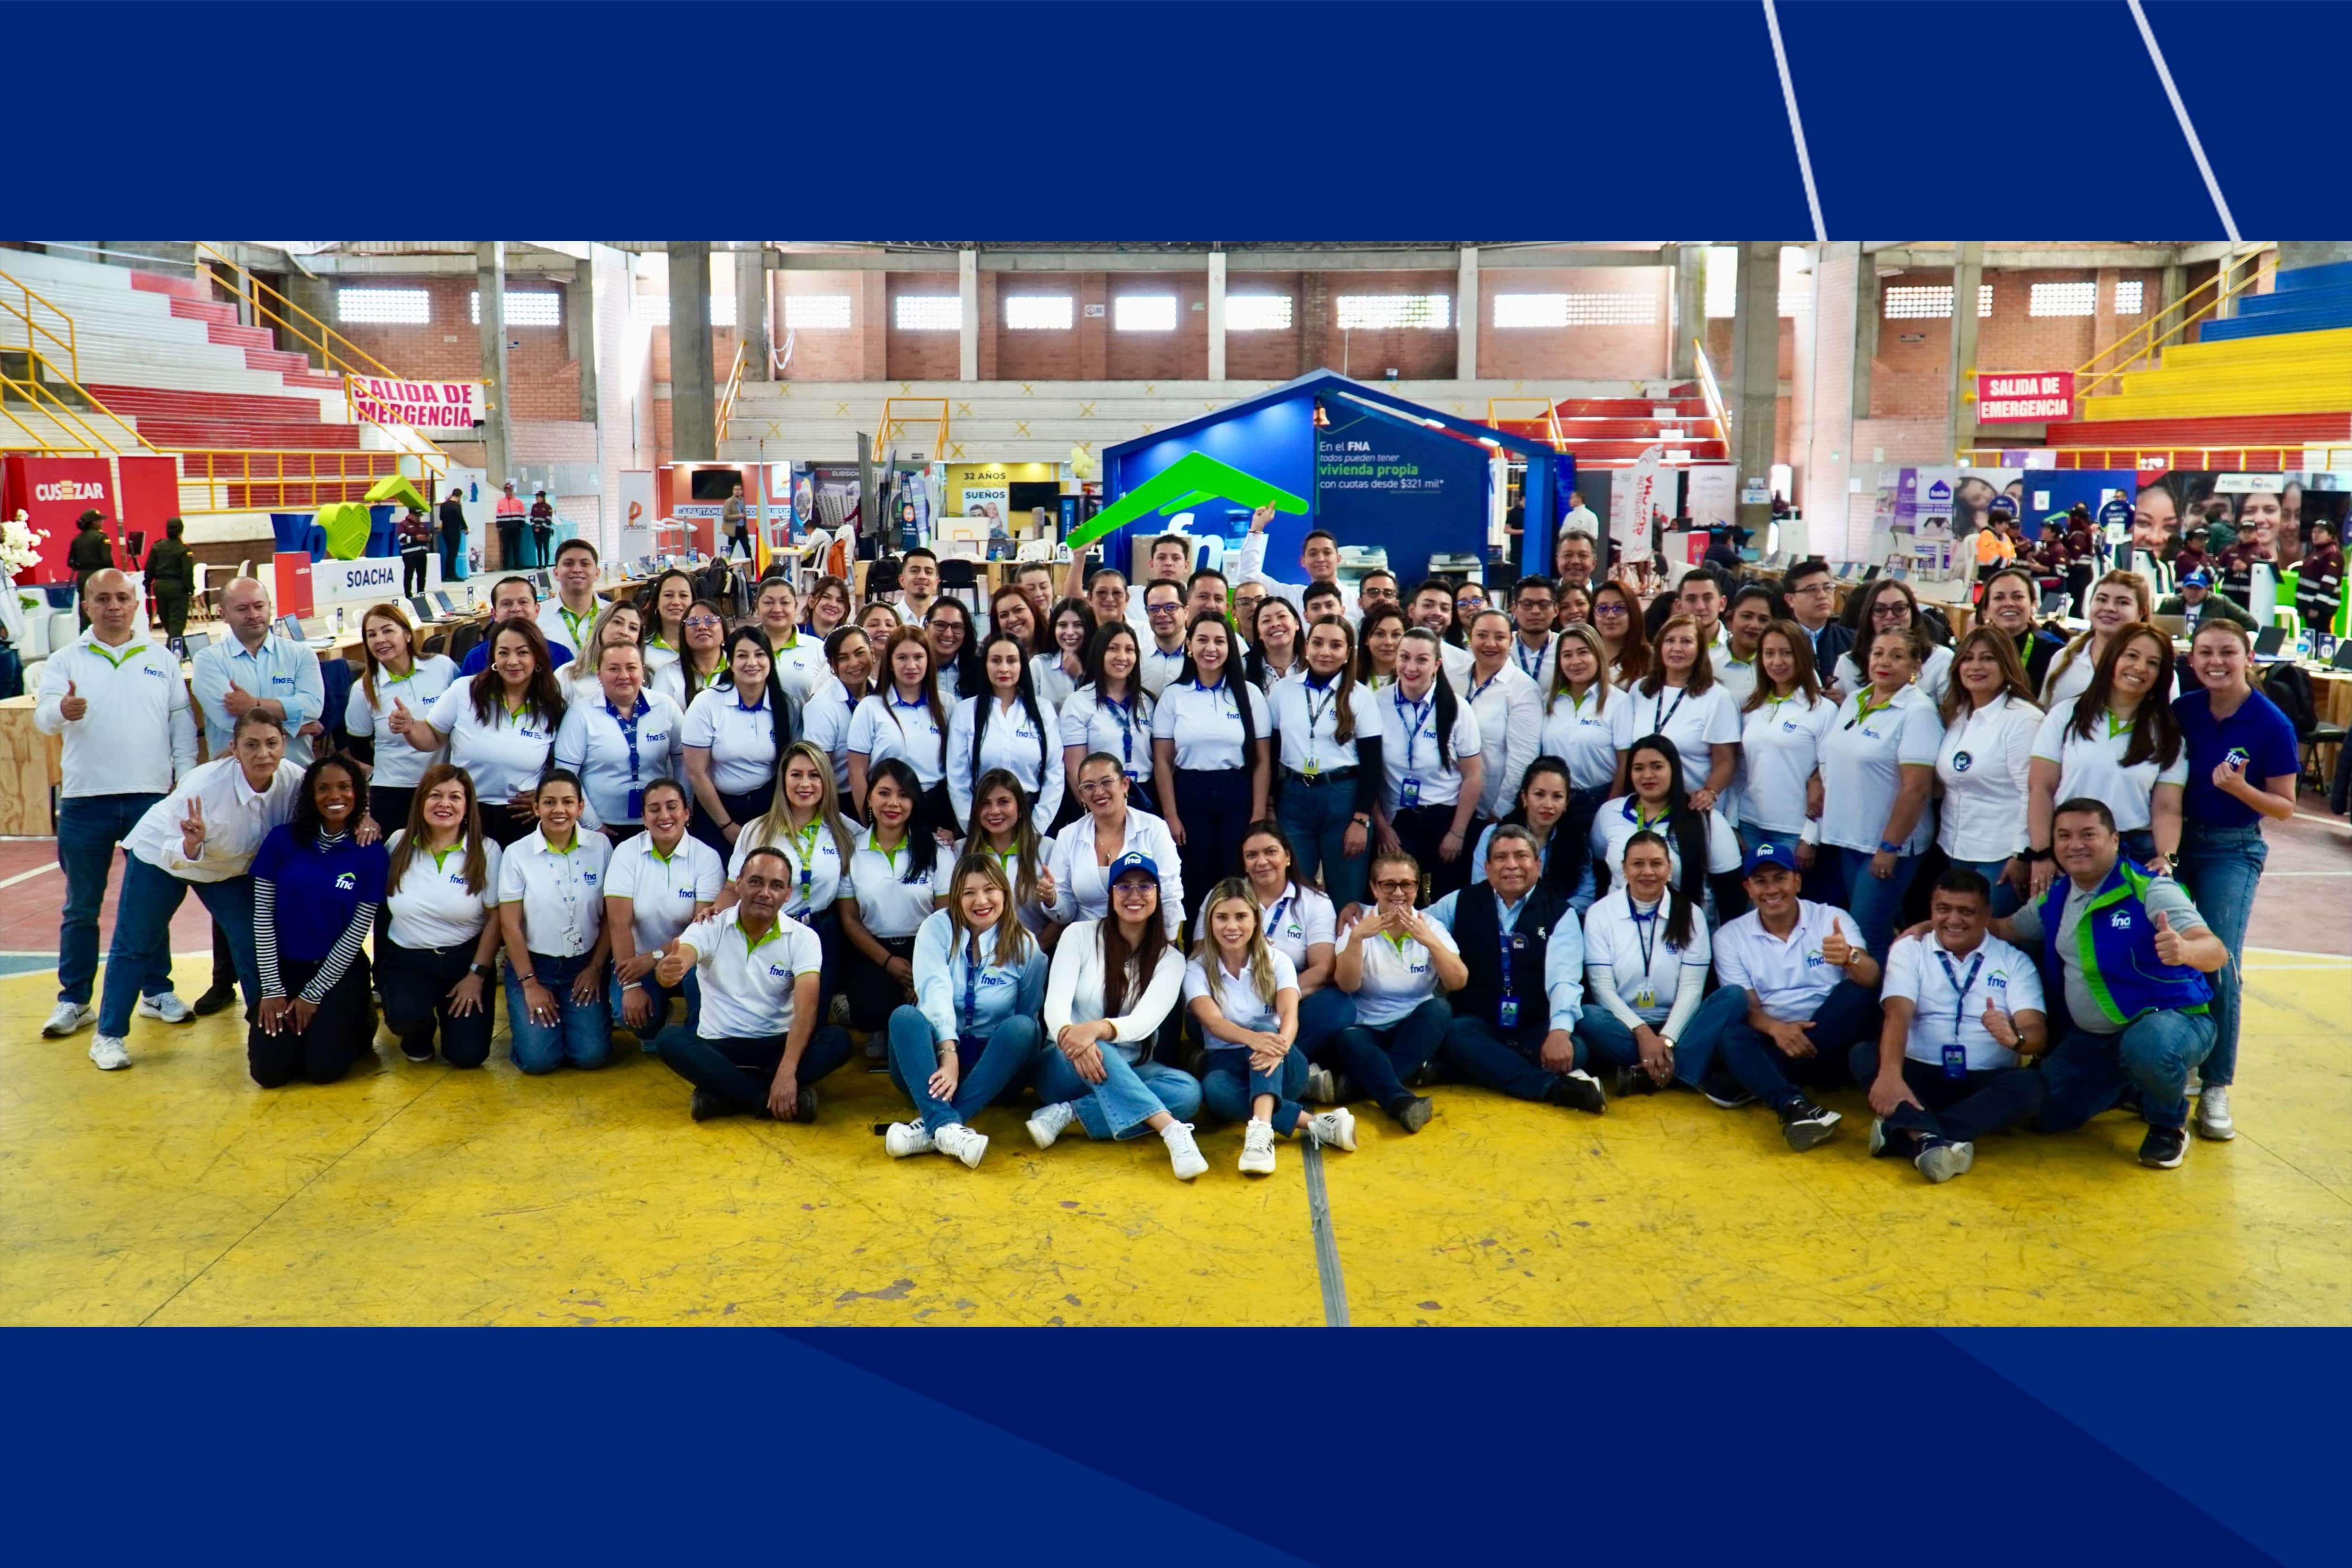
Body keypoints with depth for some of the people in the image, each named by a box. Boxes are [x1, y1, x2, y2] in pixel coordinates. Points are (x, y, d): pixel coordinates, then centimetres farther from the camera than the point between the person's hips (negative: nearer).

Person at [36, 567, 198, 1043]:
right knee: (81, 907, 6)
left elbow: (182, 724, 7)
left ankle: (157, 991, 19)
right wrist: (61, 710, -35)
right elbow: (42, 716, -11)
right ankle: (74, 1000, 14)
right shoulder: (66, 660, 2)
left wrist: (187, 783, 0)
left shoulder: (162, 659, 7)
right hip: (85, 801, -1)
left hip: (151, 797, 1)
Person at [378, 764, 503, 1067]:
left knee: (468, 1055, -13)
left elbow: (496, 918, -4)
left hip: (465, 960, -1)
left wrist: (477, 975, -6)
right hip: (407, 960, 1)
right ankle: (420, 1032, 10)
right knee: (406, 1017, -31)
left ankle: (450, 1014, 24)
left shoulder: (486, 851, -6)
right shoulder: (399, 843, -1)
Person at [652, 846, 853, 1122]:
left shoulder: (803, 938, -7)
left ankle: (725, 1094, -25)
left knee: (838, 1039, -27)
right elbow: (679, 961, -27)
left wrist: (787, 1072, -33)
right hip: (719, 1046, 0)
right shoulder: (710, 928, -6)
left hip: (779, 1044, 0)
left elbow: (806, 1007, -19)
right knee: (670, 1040, -31)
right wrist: (668, 970, -54)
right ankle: (781, 1100, -30)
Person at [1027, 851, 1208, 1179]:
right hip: (1066, 1066, -2)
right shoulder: (1080, 935, -3)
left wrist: (1097, 1029, -40)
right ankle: (1173, 1132, -49)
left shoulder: (1170, 958, 0)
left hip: (1128, 1071, 2)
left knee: (1188, 1091, -29)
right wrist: (1074, 1040, -40)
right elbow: (1055, 1004, -15)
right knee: (1094, 1052, -38)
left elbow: (1145, 1022, -17)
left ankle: (1069, 1114, -30)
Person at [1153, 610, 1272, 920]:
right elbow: (1162, 762, 2)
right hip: (1190, 796, 0)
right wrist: (1171, 817, -3)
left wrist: (1259, 815, -4)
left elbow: (1262, 760, 2)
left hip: (1237, 795, 0)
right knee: (1195, 887, 5)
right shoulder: (1173, 696, 3)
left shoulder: (1250, 694, 2)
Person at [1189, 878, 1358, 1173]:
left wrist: (1280, 1046, -42)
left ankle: (1261, 1130, -55)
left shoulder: (1277, 962, 2)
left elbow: (1289, 1013, -17)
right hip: (1227, 1061, 0)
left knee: (1268, 1039, -35)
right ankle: (1314, 1123, -38)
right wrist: (1252, 1038, -42)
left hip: (1282, 1065, 1)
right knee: (1214, 1089, -37)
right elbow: (1213, 1021, -19)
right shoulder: (1197, 970, 0)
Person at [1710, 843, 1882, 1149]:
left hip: (1830, 1044, 0)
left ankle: (1755, 1084, -27)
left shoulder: (1832, 919, 1)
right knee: (1729, 1030, -29)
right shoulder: (1730, 936, 3)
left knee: (1858, 992, -27)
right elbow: (1746, 1006, -3)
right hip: (1773, 1043, 0)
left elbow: (1872, 979, -15)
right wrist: (1775, 1028, -26)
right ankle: (1794, 1105, -53)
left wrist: (1850, 958, -40)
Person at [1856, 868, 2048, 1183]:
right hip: (1921, 1076, 0)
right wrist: (1890, 1073, -33)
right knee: (1862, 1054, -26)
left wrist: (2015, 1037, -34)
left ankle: (1902, 1131, -35)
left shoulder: (2015, 961, 7)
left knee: (2031, 1084, -30)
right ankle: (1929, 1139, -47)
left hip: (1986, 1084, 0)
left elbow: (2037, 1034, -7)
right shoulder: (1908, 950, 5)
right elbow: (1897, 1014, -12)